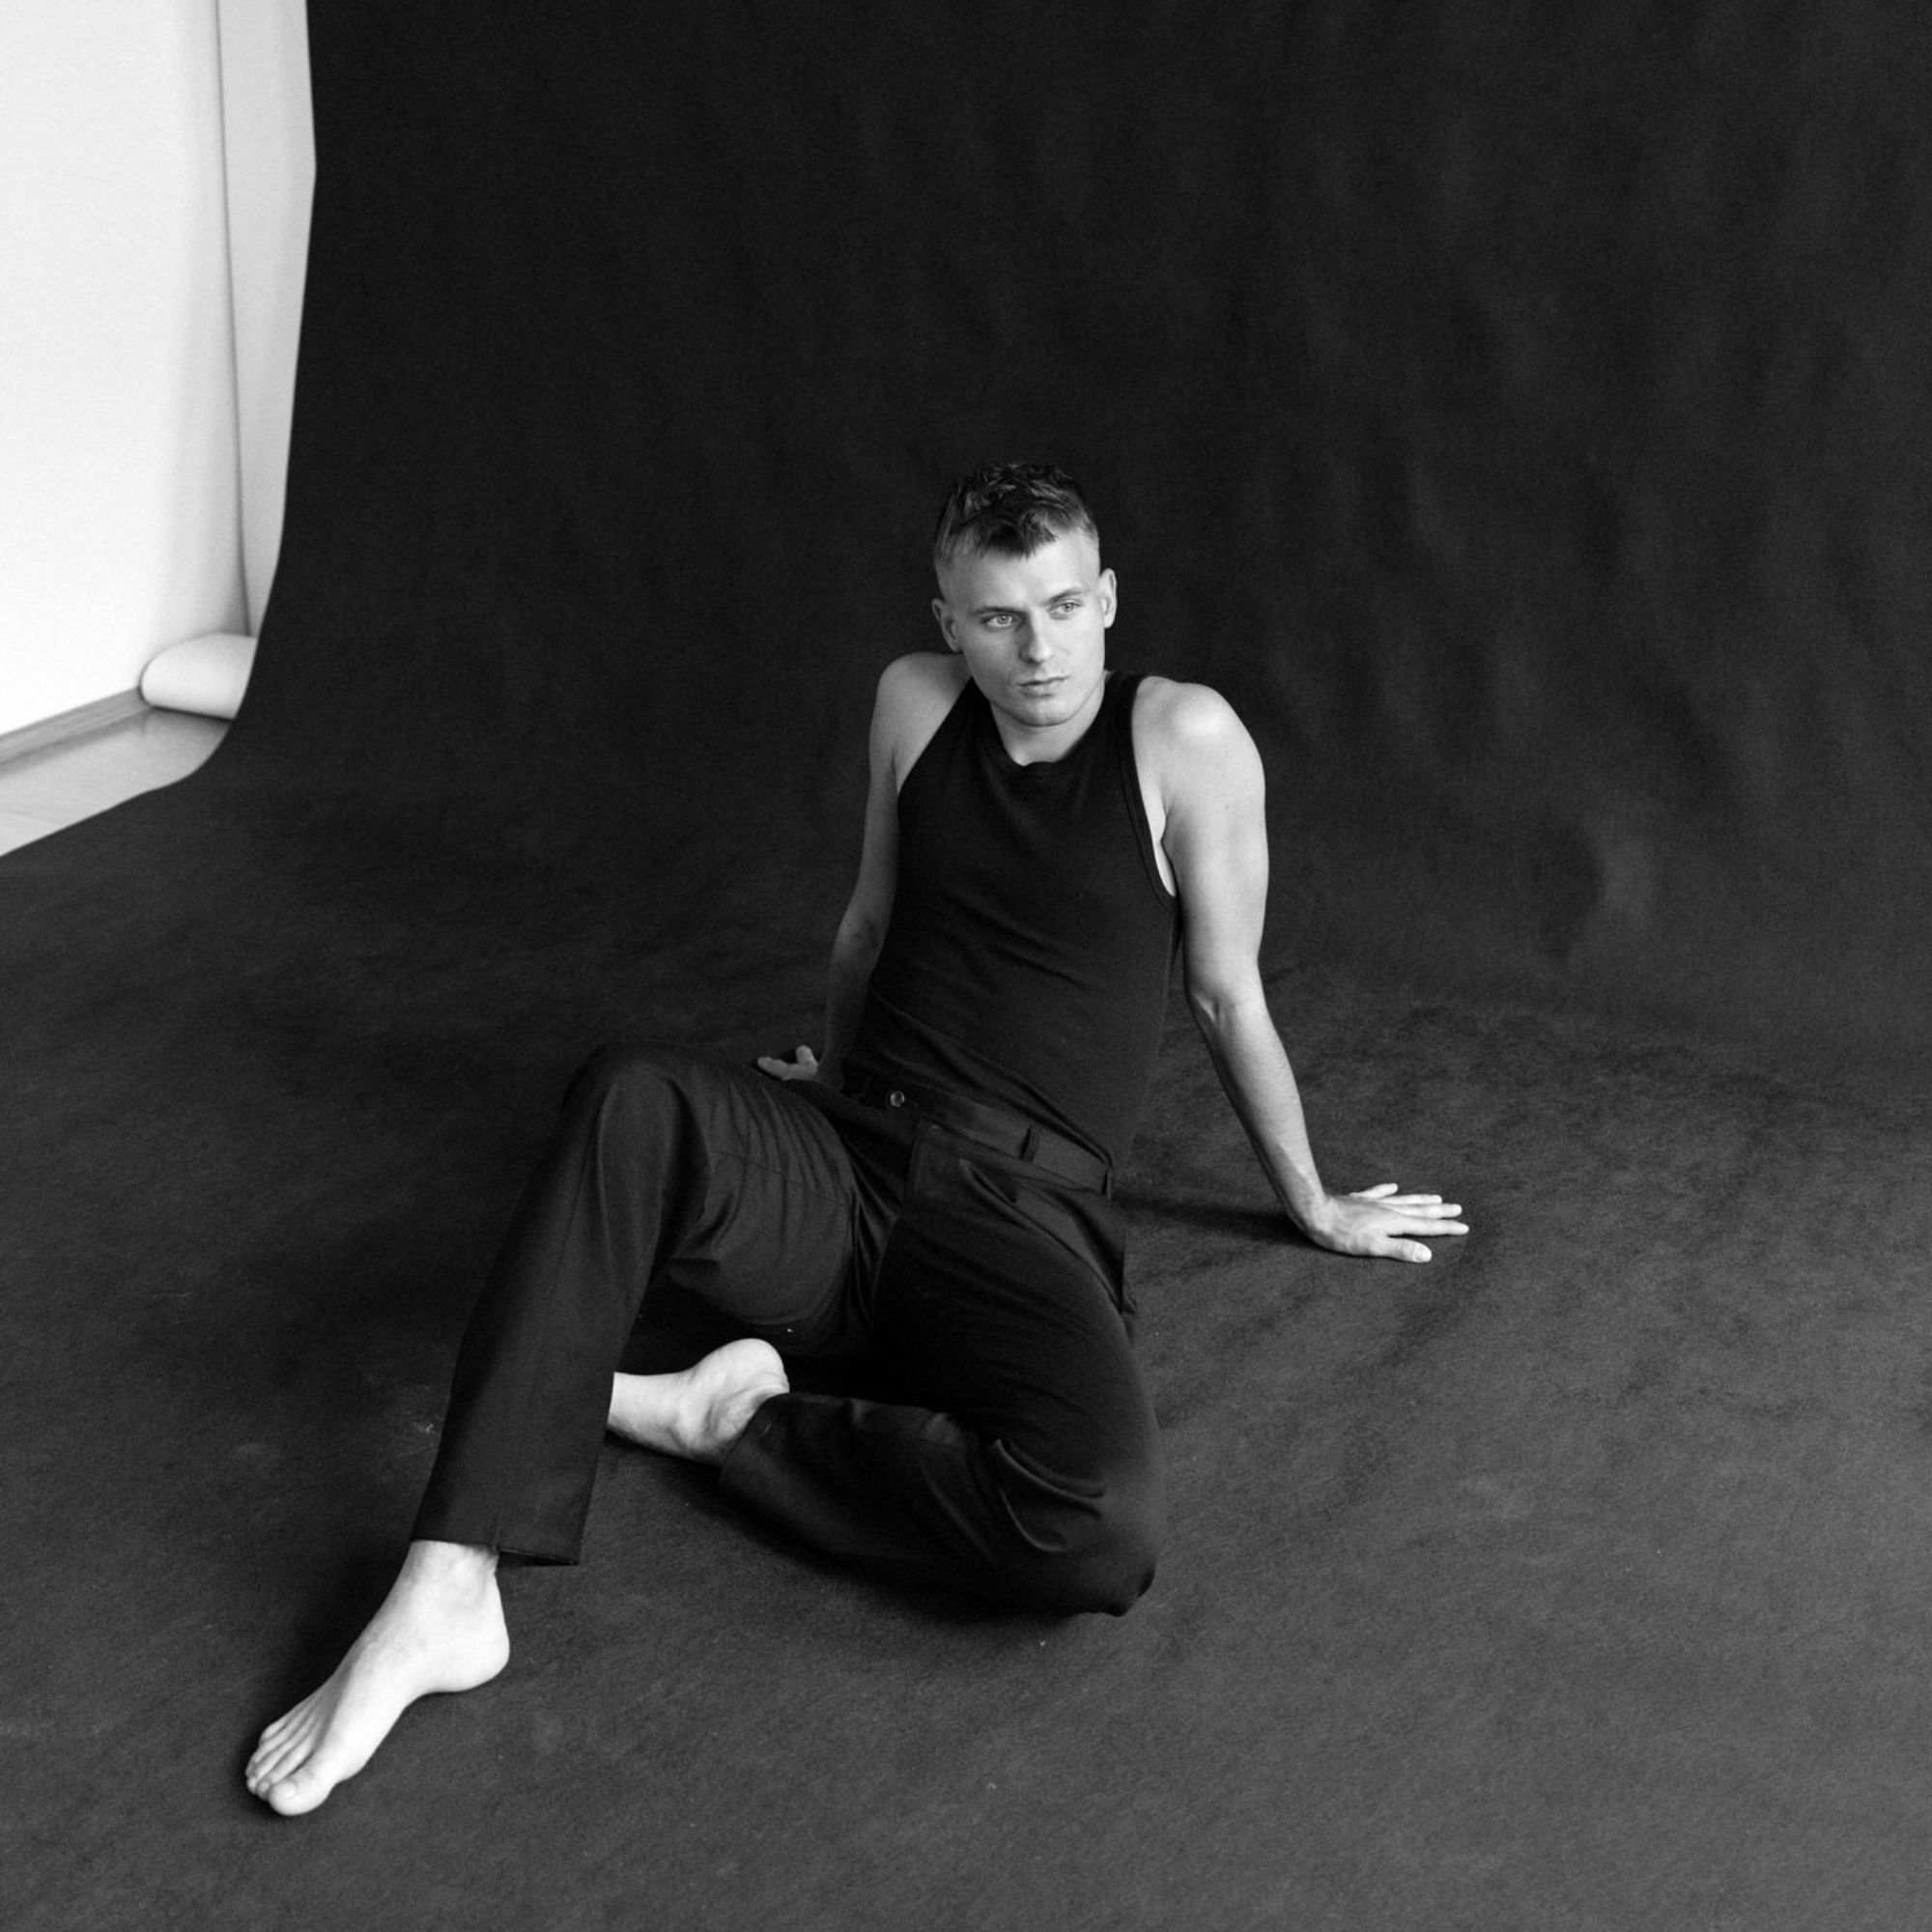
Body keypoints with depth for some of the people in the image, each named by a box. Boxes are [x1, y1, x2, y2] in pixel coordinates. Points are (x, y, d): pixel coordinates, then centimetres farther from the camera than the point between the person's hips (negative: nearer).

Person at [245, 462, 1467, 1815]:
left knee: (1103, 1533, -34)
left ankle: (732, 1419, -12)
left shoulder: (1186, 740, 0)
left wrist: (1312, 1204, 19)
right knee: (629, 1102, -34)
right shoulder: (915, 702, 11)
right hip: (841, 1159, 3)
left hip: (1019, 1214, -2)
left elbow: (1228, 993, 10)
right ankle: (444, 1596, -37)